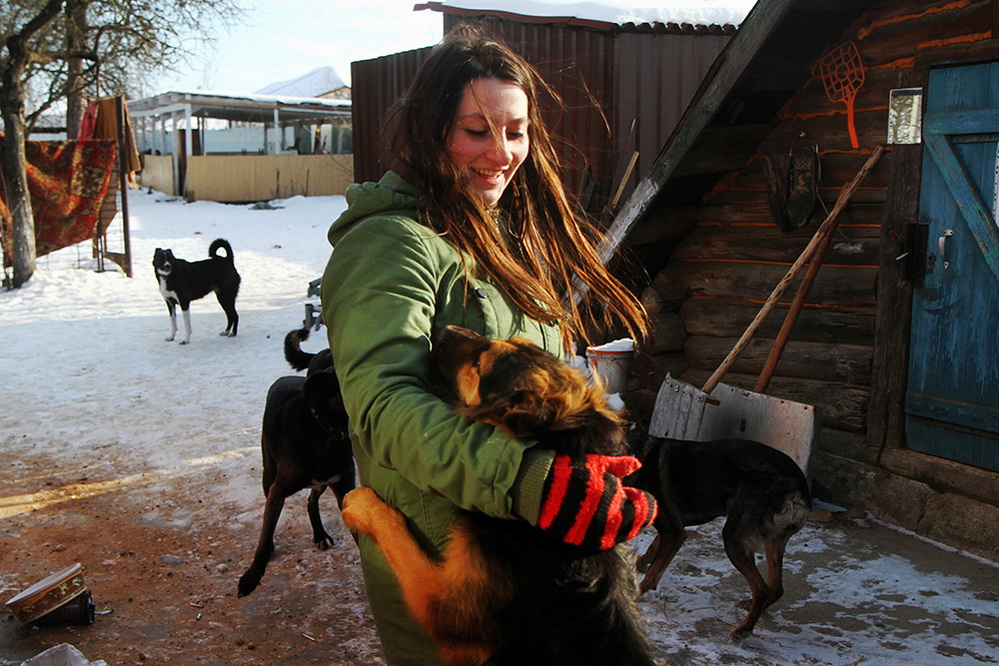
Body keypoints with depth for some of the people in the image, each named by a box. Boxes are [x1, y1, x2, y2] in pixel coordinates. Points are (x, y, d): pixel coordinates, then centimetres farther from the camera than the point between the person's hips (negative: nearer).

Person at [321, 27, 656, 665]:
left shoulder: (514, 233, 9)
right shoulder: (390, 244, -18)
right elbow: (384, 403, -31)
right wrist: (526, 480, -42)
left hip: (534, 548, 8)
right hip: (438, 559, -8)